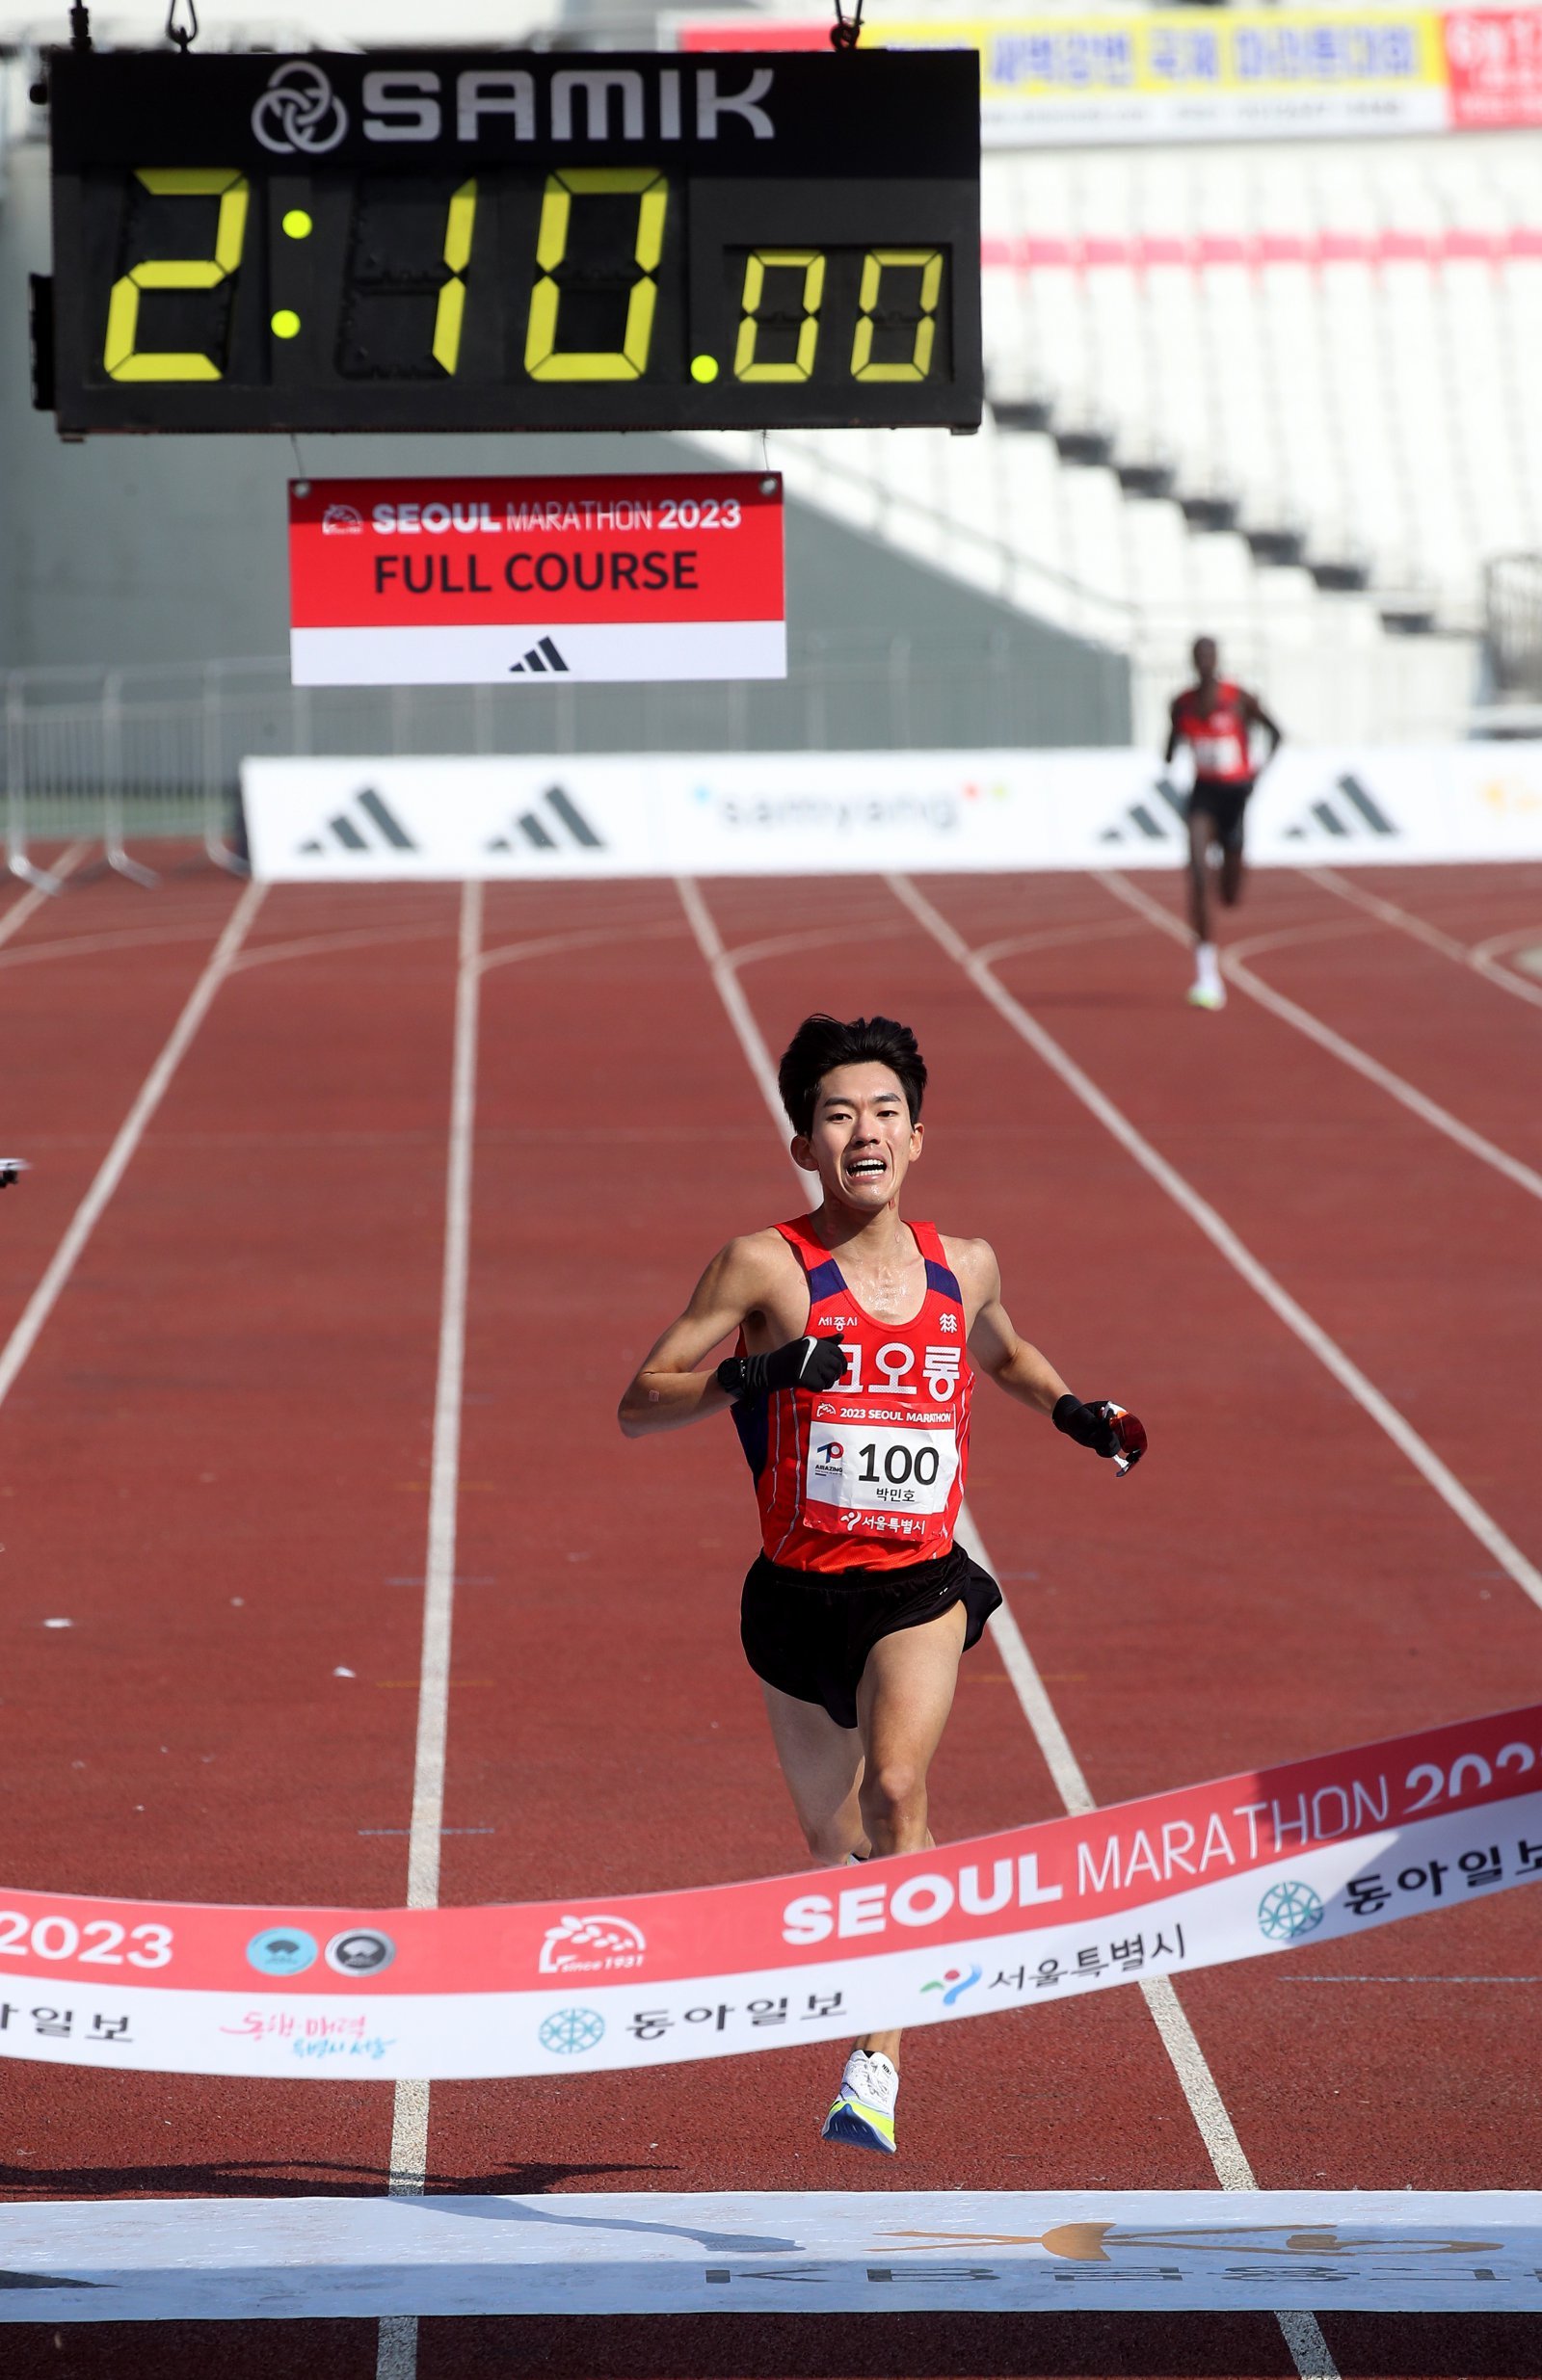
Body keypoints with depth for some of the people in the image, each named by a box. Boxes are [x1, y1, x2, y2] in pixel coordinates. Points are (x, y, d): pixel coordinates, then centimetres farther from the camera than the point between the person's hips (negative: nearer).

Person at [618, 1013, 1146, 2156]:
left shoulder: (963, 1269, 4)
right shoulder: (767, 1268, -7)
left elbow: (1003, 1352, 28)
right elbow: (637, 1406, -8)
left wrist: (1072, 1410, 10)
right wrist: (748, 1377, -25)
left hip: (922, 1587, 0)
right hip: (799, 1591, 0)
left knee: (895, 1788, -26)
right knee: (834, 1841, 15)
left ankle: (880, 2068, -26)